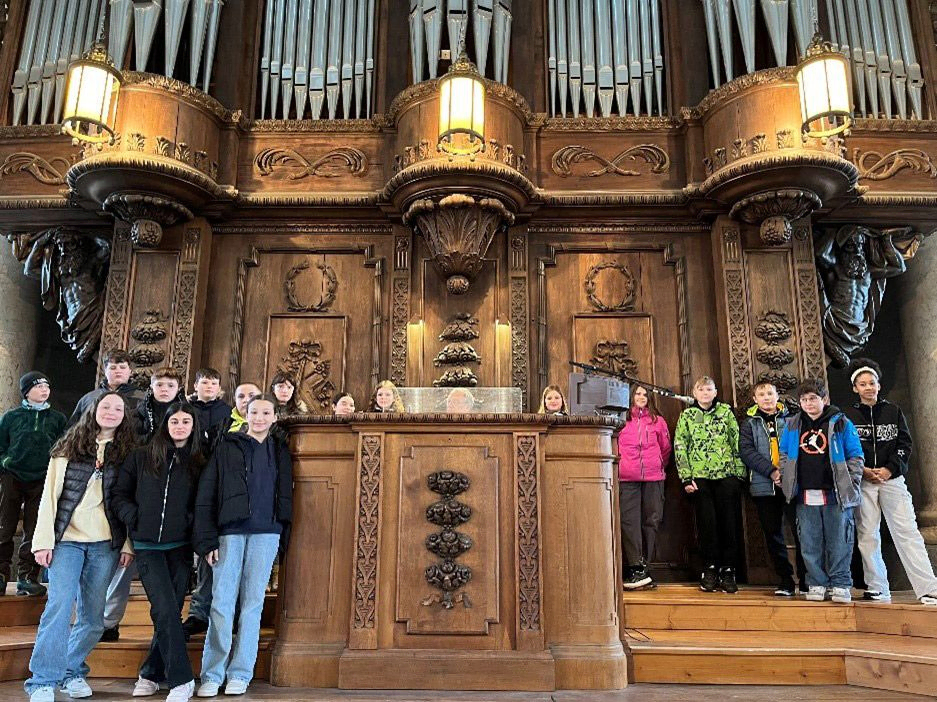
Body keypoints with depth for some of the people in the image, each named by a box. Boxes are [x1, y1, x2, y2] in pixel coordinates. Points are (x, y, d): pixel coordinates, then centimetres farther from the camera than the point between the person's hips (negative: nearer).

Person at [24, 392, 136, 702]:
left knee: (93, 615, 5)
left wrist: (128, 544, -1)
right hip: (67, 539, -1)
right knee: (60, 604, -11)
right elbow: (49, 496, 1)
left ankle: (73, 672, 22)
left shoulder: (126, 453, 6)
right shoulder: (67, 449, 5)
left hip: (106, 543, 1)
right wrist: (43, 540, -5)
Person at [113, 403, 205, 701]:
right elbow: (120, 495, 7)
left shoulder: (198, 463, 7)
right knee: (166, 610, -11)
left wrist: (192, 524, -8)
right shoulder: (141, 457, 6)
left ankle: (151, 674, 22)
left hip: (180, 547, 1)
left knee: (169, 611, 4)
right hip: (147, 546, -1)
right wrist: (135, 519, -7)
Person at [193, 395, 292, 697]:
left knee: (252, 603, 4)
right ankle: (211, 675, 8)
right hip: (230, 532, -1)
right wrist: (207, 539, -6)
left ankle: (240, 673, 13)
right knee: (221, 602, -2)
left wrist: (283, 539, 7)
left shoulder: (279, 452, 12)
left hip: (265, 534, 2)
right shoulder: (227, 448, 5)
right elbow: (205, 496, 1)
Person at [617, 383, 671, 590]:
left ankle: (643, 567, 10)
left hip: (653, 479, 2)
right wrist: (620, 466, 7)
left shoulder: (657, 421, 14)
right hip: (627, 479, -2)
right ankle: (635, 569, -9)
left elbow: (666, 448, 20)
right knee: (629, 522, -9)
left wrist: (659, 466, 15)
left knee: (650, 522, 3)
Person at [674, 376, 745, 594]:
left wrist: (740, 472, 1)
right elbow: (680, 447, 4)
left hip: (727, 474, 0)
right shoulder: (687, 415, 8)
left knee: (729, 522, 1)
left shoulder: (726, 411, 9)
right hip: (700, 477, 0)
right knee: (707, 524, 0)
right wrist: (686, 478, -3)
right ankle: (710, 568, 11)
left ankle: (728, 570, 10)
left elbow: (737, 442, 8)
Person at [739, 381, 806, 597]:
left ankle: (806, 580, 8)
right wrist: (772, 471, -14)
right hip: (764, 486, 1)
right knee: (773, 534, 6)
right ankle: (785, 581, 15)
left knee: (800, 531, -3)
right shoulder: (749, 423, 10)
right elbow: (746, 451, -3)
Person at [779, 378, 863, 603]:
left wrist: (852, 483, -5)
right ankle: (817, 584, 14)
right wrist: (785, 479, 6)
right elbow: (784, 454, 17)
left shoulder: (840, 423, 3)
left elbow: (856, 456, 3)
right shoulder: (792, 425, 11)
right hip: (805, 495, 3)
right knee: (810, 544, 5)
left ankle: (840, 585, 12)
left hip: (836, 494, -2)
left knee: (839, 542, 1)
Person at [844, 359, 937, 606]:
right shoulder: (848, 416, 6)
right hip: (862, 482, 0)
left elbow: (904, 444, 5)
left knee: (907, 532, -6)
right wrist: (863, 470, -10)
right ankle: (877, 589, 8)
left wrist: (890, 469, -8)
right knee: (867, 535, 1)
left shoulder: (894, 411, 10)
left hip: (892, 478, 0)